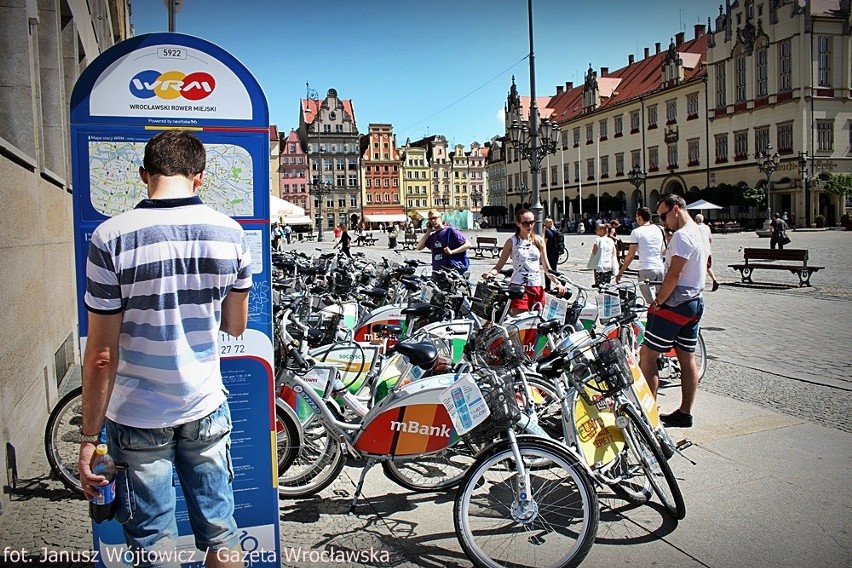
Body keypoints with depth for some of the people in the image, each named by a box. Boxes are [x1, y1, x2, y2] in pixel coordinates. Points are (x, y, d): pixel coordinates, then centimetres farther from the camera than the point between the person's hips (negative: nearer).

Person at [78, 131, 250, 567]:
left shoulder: (111, 237, -16)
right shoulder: (231, 233, -6)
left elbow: (101, 355, -14)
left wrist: (89, 437, -4)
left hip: (138, 417, -2)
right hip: (206, 408, 3)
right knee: (220, 531, 17)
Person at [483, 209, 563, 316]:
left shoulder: (539, 241, 11)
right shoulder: (512, 242, 0)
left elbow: (546, 267, 13)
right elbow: (499, 265, -1)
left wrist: (557, 282, -1)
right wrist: (490, 273, -22)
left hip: (537, 288, 4)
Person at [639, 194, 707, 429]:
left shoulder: (682, 235, -17)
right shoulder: (700, 233, 15)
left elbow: (674, 274, -23)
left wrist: (658, 302, -14)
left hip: (675, 304, -10)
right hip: (696, 302, 10)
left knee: (647, 355, -4)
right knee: (687, 358, 12)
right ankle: (685, 413, 18)